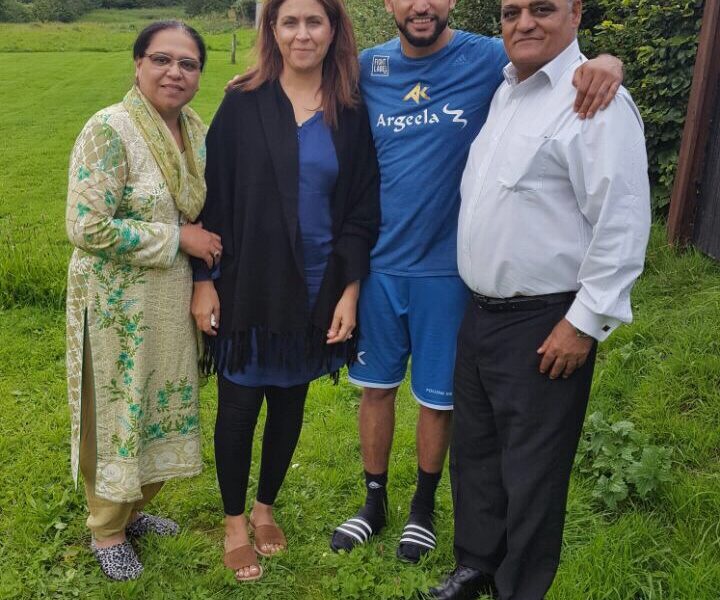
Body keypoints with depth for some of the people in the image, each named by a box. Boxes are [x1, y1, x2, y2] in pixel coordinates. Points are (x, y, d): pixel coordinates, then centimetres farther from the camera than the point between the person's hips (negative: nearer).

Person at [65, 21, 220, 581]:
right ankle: (107, 530, 31)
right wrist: (176, 238, -20)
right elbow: (87, 228, -23)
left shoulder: (198, 130, 3)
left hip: (175, 300, 7)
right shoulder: (109, 130, -18)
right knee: (118, 411, 8)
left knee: (163, 405, 17)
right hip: (119, 303, -6)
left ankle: (135, 507, 41)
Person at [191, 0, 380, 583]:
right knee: (239, 404, 7)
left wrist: (349, 291, -3)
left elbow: (363, 211, 2)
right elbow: (213, 197, -3)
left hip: (315, 288, 2)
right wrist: (204, 280, -6)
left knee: (289, 402, 15)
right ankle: (234, 522, 29)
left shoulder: (351, 115, 1)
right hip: (247, 285, -2)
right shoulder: (243, 105, -4)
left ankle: (266, 507, 37)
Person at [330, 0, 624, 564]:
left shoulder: (489, 59, -8)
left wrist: (607, 62, -28)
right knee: (377, 386, 14)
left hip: (448, 268, -2)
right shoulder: (367, 68, 0)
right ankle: (375, 502, 36)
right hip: (378, 263, 2)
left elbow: (560, 57, -6)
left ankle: (424, 506, 36)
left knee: (437, 397, 12)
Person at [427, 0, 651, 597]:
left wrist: (585, 322, -18)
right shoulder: (504, 91, 12)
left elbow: (623, 223, -19)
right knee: (473, 451, 20)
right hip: (480, 312, 8)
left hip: (546, 328, -8)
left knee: (530, 471, 6)